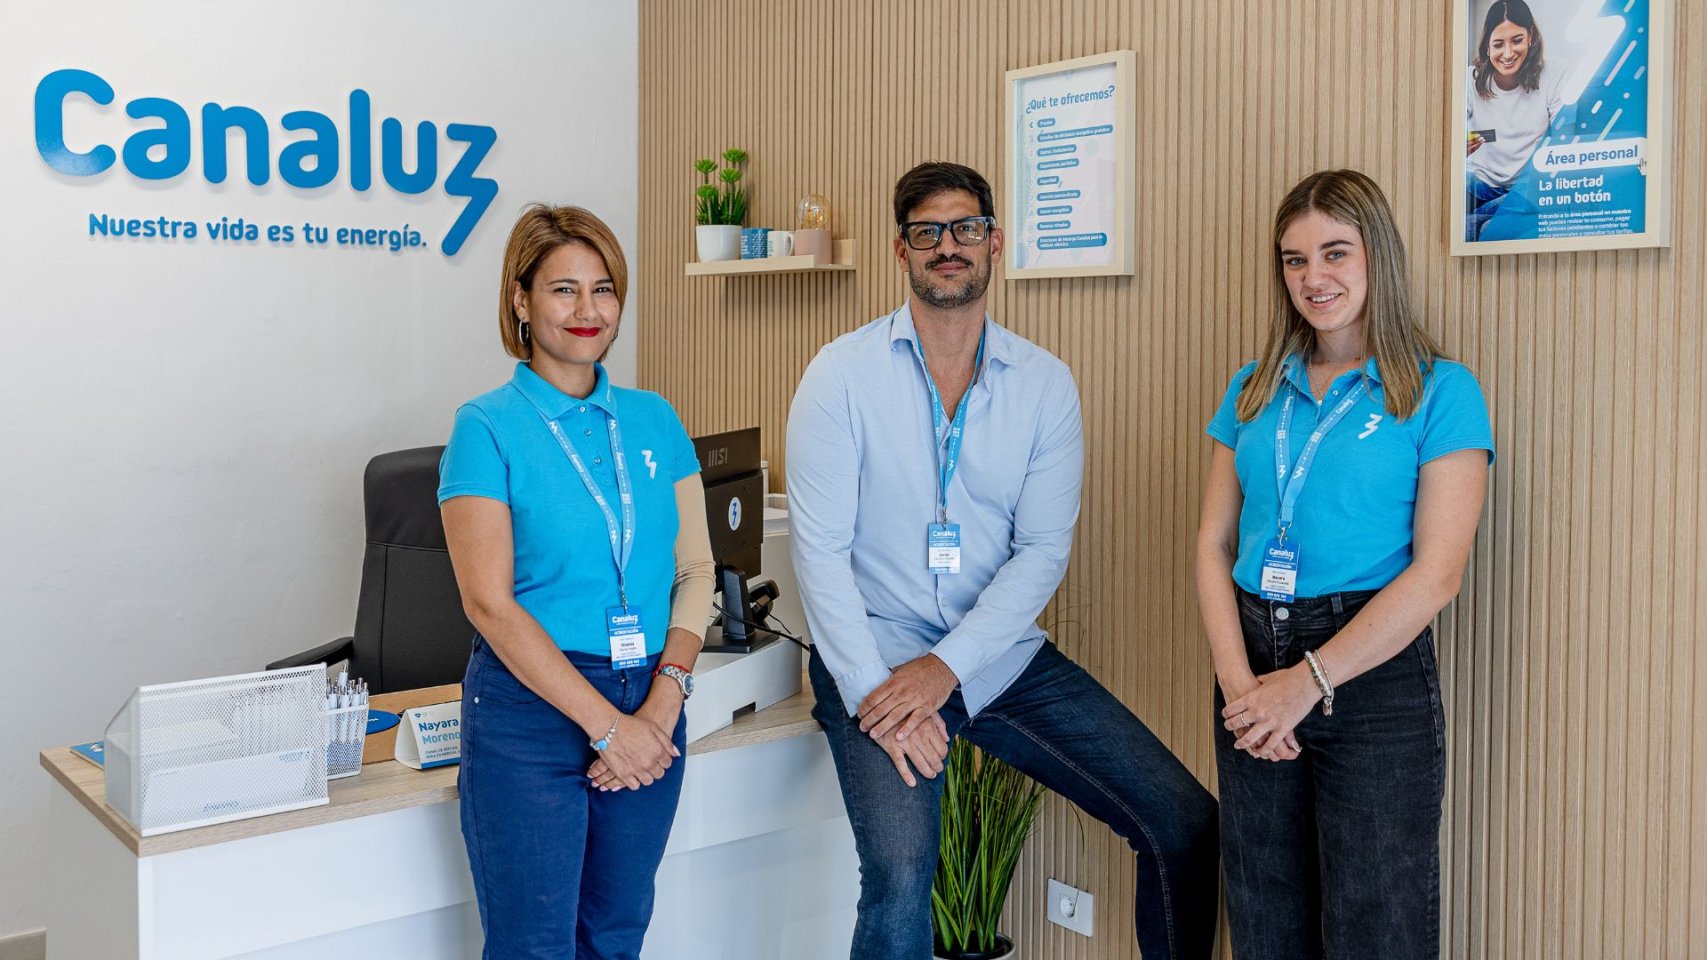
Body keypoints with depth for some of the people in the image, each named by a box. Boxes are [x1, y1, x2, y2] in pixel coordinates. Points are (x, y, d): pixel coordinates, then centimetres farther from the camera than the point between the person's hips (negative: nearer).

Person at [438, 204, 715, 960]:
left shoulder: (654, 420, 7)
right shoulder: (487, 428, -7)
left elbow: (696, 567, 4)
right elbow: (490, 602, -13)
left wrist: (663, 702, -10)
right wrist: (605, 724, -15)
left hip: (649, 708, 5)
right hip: (530, 710, -4)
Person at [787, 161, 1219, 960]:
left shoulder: (1045, 384, 3)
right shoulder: (843, 374, -4)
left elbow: (1043, 551, -3)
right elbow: (820, 549, -7)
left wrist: (945, 669, -14)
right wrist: (873, 689, -16)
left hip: (1002, 656, 3)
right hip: (877, 657, -3)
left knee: (1184, 824, -2)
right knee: (901, 869, -26)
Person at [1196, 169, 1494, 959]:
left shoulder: (1439, 391, -2)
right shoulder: (1255, 390, 11)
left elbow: (1437, 572, -10)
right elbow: (1214, 544, 6)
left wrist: (1308, 683, -15)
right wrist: (1238, 680, -9)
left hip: (1373, 676, -4)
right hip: (1253, 665, 4)